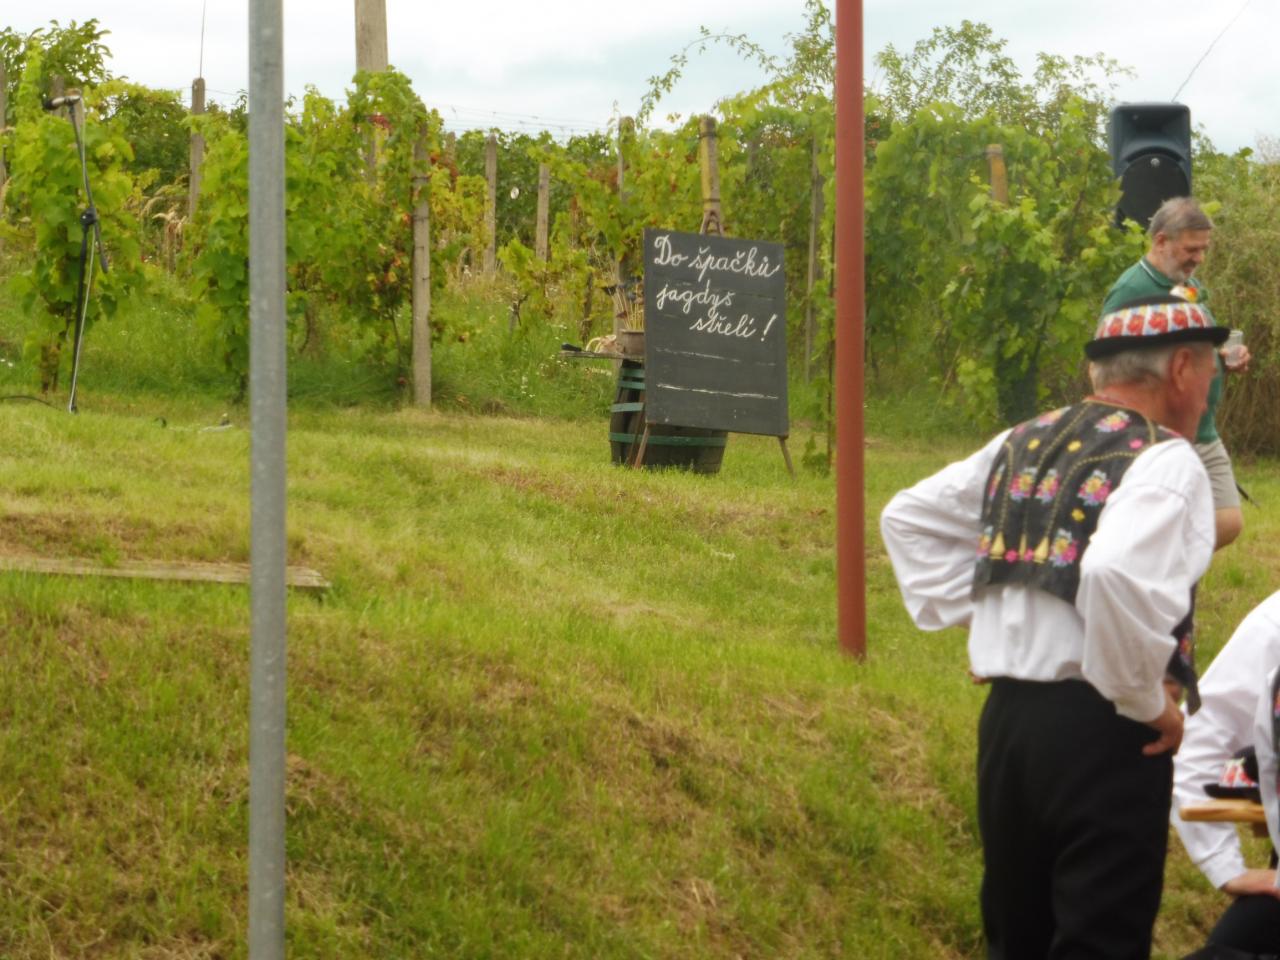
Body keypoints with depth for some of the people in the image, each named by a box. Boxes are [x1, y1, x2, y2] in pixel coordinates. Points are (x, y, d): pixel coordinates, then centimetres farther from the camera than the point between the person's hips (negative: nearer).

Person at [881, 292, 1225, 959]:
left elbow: (908, 517, 20)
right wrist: (1148, 701, -17)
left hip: (1006, 716, 7)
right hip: (1099, 731, -7)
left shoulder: (1024, 445, 12)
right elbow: (1117, 574, -30)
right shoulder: (1165, 461, -11)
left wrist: (969, 617, 17)